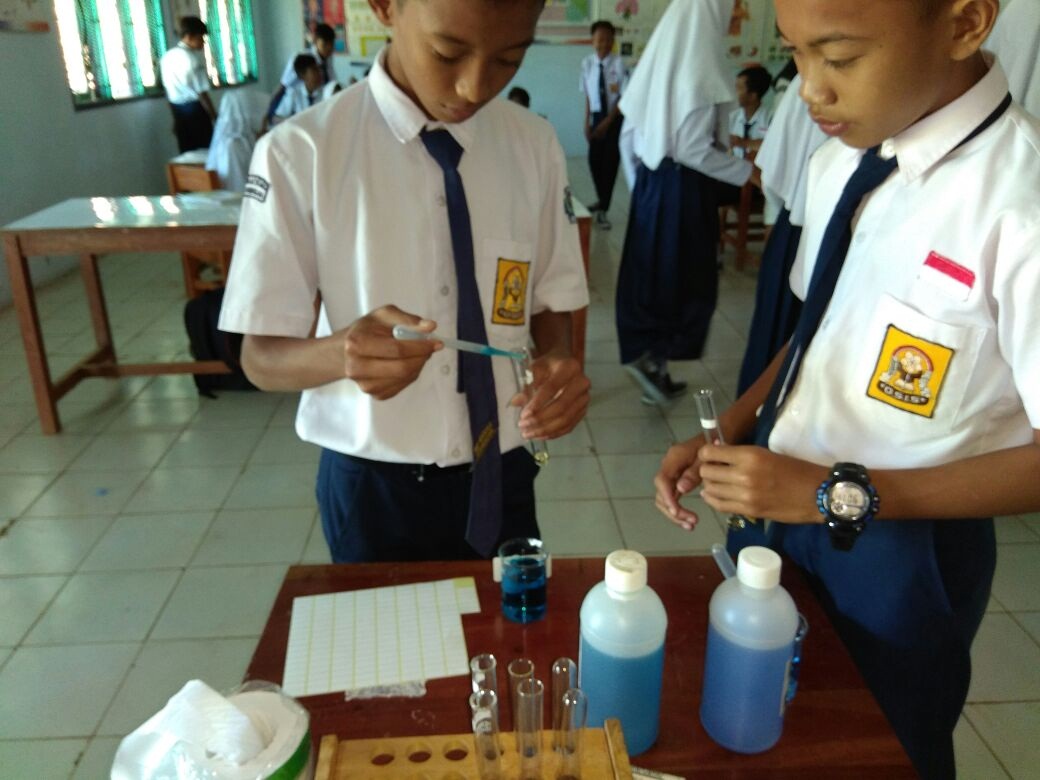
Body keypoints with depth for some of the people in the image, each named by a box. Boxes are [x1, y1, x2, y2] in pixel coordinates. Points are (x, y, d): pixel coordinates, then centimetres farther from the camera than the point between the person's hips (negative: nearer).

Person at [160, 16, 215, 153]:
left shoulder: (167, 57, 8)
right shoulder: (194, 59, -15)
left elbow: (168, 90, 14)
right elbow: (202, 93, -17)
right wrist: (215, 117, -10)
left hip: (177, 110, 7)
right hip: (195, 110, -7)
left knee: (187, 153, 11)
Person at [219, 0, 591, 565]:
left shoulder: (535, 147, -5)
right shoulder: (300, 153, -14)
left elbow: (549, 309, 2)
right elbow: (261, 357, -11)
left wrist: (556, 361, -21)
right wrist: (340, 352, -33)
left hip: (501, 476, 2)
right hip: (370, 485, -2)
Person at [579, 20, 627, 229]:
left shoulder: (618, 64, -14)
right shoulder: (587, 63, -4)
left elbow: (623, 96, -10)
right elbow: (587, 95, 3)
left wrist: (608, 121, -13)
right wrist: (587, 122, 0)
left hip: (616, 117, -3)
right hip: (597, 116, 3)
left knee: (610, 161, -1)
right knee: (594, 160, 6)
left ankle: (603, 210, 7)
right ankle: (602, 200, 31)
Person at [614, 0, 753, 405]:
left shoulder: (656, 61, 7)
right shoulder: (701, 70, -16)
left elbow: (630, 134, 10)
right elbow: (694, 151, -20)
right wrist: (747, 171, -9)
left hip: (651, 179, 7)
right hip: (684, 187, -7)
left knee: (649, 274, 11)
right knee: (688, 278, 7)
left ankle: (652, 365, 21)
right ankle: (653, 357, 5)